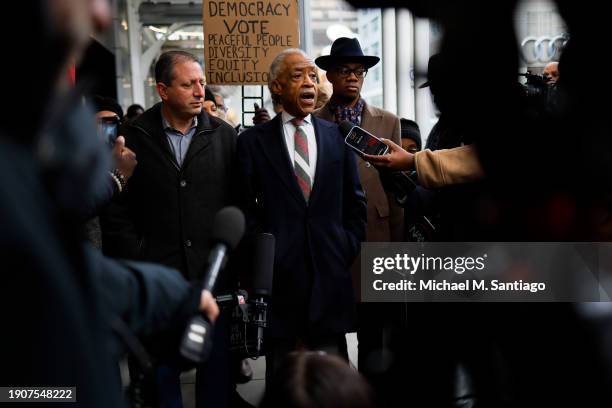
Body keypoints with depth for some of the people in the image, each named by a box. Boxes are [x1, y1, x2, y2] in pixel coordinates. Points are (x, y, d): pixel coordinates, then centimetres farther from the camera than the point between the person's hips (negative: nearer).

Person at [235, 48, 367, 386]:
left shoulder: (338, 136, 10)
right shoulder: (252, 141, 3)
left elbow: (355, 202, 12)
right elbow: (246, 207, 2)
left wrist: (348, 250, 4)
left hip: (329, 269, 2)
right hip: (279, 271, -2)